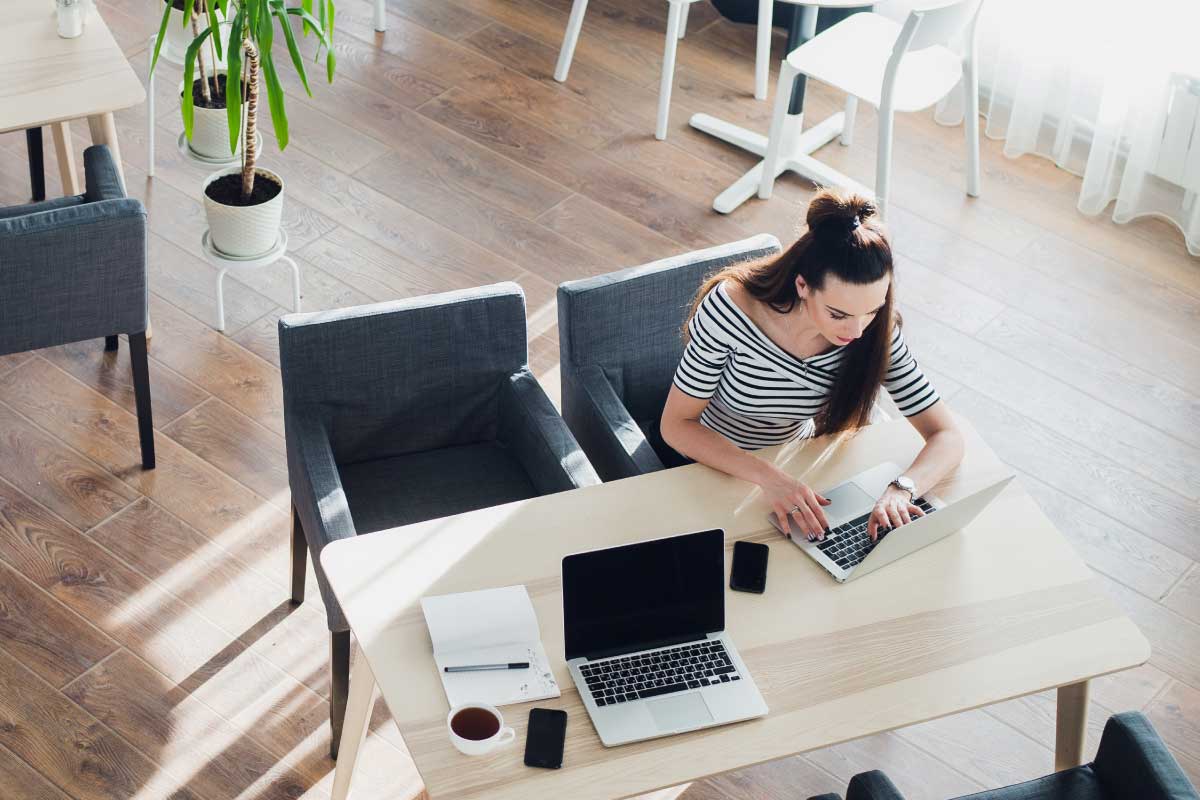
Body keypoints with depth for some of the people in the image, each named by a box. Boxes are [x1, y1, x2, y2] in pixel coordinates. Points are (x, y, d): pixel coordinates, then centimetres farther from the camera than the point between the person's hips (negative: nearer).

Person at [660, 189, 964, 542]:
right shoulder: (731, 309, -31)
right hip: (706, 459, -2)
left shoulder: (877, 332, -22)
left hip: (794, 462, 2)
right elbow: (676, 424, -24)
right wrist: (768, 477, -39)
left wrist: (901, 489, -41)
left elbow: (947, 437, -19)